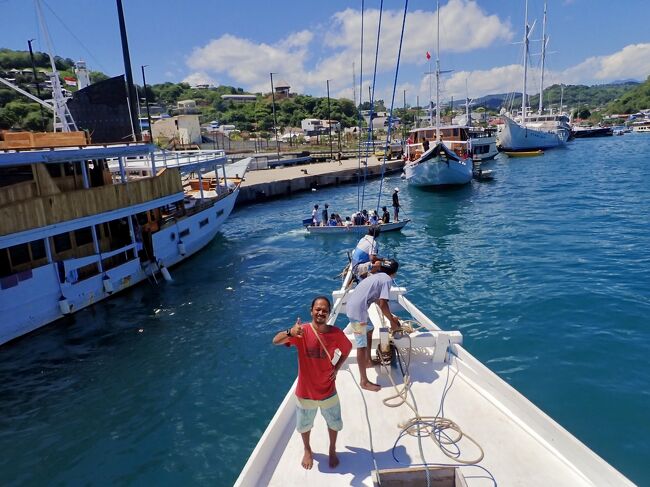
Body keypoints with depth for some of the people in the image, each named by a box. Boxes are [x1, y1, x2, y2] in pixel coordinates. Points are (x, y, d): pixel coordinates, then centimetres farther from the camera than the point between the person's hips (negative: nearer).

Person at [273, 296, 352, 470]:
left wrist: (337, 367, -7)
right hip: (305, 392, -1)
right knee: (304, 425, 22)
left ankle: (332, 450, 52)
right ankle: (307, 450, 53)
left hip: (328, 391, 1)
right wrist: (290, 333, -57)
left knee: (334, 423, 23)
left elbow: (348, 348, 6)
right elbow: (275, 341, -36)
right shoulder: (302, 331, -22)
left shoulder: (336, 333, -16)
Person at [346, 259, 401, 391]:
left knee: (369, 329, 29)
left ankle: (368, 361, 43)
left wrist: (391, 316, 33)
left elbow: (378, 300, 29)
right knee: (362, 345, -2)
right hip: (357, 311, -10)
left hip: (352, 306, 10)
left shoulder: (377, 276, 20)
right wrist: (392, 322, -3)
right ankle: (364, 381, 6)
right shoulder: (387, 280, -7)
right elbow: (383, 304, -15)